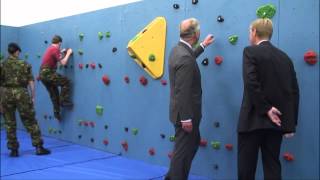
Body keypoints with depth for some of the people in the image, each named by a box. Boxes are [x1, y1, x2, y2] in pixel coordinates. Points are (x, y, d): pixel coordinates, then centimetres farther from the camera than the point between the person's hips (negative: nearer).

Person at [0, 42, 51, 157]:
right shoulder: (24, 64, 2)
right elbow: (31, 82, -1)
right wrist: (33, 96, 4)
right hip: (22, 94, -1)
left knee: (10, 123, 10)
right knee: (30, 121, 5)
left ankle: (13, 149, 14)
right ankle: (39, 147, 6)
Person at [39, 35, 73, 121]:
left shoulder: (49, 49, 18)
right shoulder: (55, 49, -11)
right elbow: (63, 62, -16)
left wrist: (61, 53, 33)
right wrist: (68, 53, -3)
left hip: (43, 74, 10)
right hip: (48, 73, -10)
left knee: (53, 94, 15)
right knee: (66, 82, -5)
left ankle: (56, 112, 18)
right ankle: (63, 101, -6)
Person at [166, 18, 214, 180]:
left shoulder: (178, 50, 6)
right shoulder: (184, 58, -25)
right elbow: (183, 92, -27)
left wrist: (203, 45, 40)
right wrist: (186, 118, -24)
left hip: (184, 112, 11)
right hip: (185, 114, -11)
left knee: (193, 143, 24)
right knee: (183, 150, 4)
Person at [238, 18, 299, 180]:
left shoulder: (250, 52, -6)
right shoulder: (284, 57, 11)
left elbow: (251, 83, -20)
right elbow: (294, 92, 9)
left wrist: (266, 109, -13)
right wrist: (291, 123, 11)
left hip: (253, 119, -6)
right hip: (276, 121, 6)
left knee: (246, 167, 6)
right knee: (272, 166, 13)